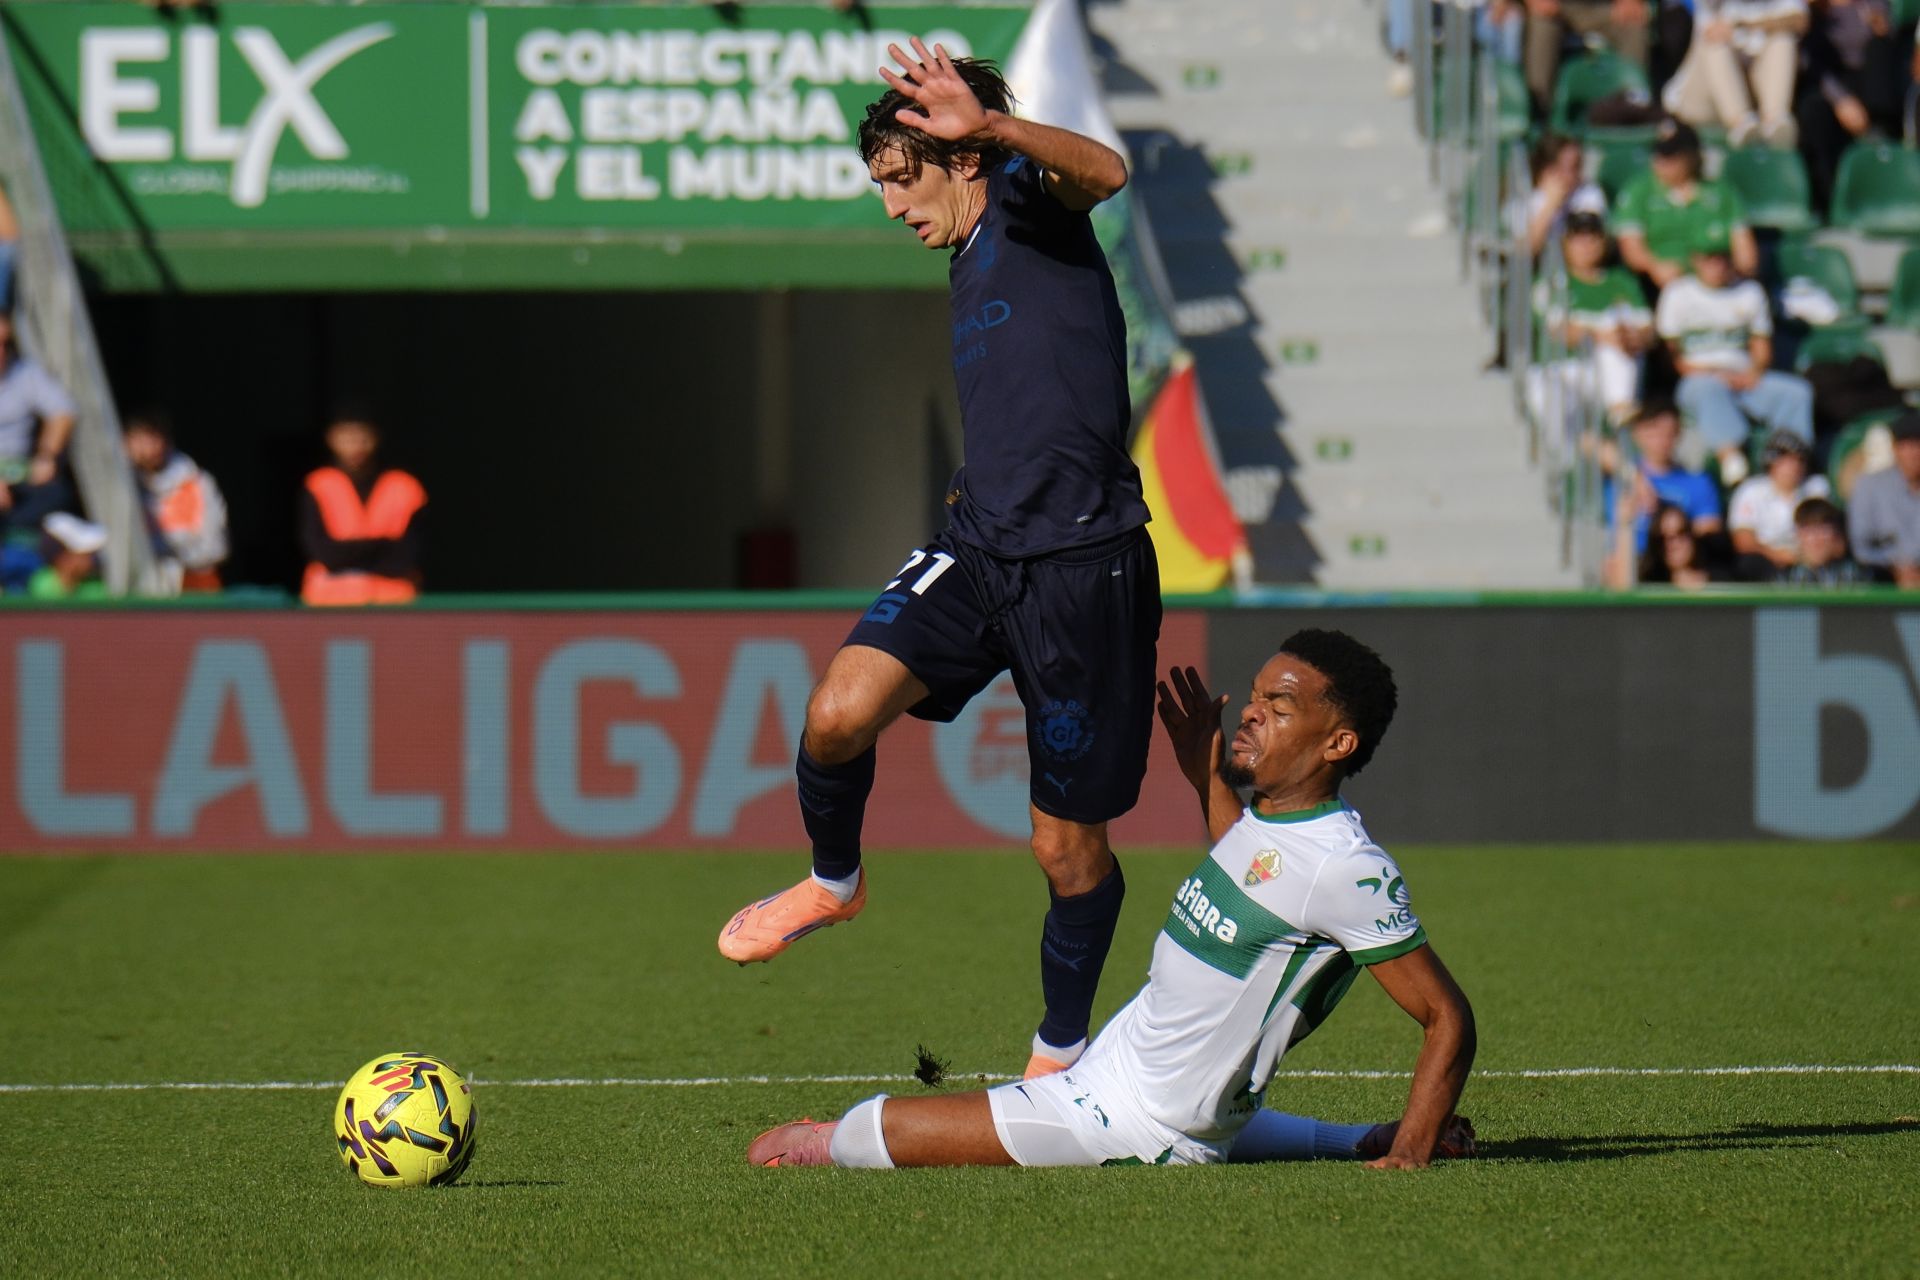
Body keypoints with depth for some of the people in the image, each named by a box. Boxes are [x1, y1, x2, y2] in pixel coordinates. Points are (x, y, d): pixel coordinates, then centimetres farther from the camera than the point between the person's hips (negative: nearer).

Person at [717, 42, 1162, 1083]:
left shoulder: (1028, 206, -3)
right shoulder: (970, 262, 22)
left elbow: (1101, 172, -29)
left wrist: (988, 124, -42)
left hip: (1082, 567, -7)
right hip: (978, 546, 7)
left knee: (1069, 845, 5)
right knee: (840, 710, -19)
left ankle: (1061, 1053, 26)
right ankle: (834, 881, 10)